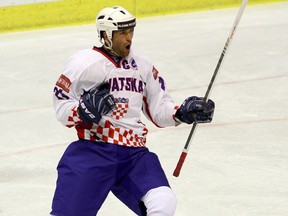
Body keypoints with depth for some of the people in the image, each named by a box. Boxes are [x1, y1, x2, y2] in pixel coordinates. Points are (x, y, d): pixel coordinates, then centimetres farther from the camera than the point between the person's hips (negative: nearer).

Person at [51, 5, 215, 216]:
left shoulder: (142, 64, 14)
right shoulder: (84, 63, -2)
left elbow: (159, 109, 18)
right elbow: (62, 108, -3)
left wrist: (183, 112, 0)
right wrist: (85, 110, -22)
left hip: (134, 153, 4)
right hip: (92, 150, -4)